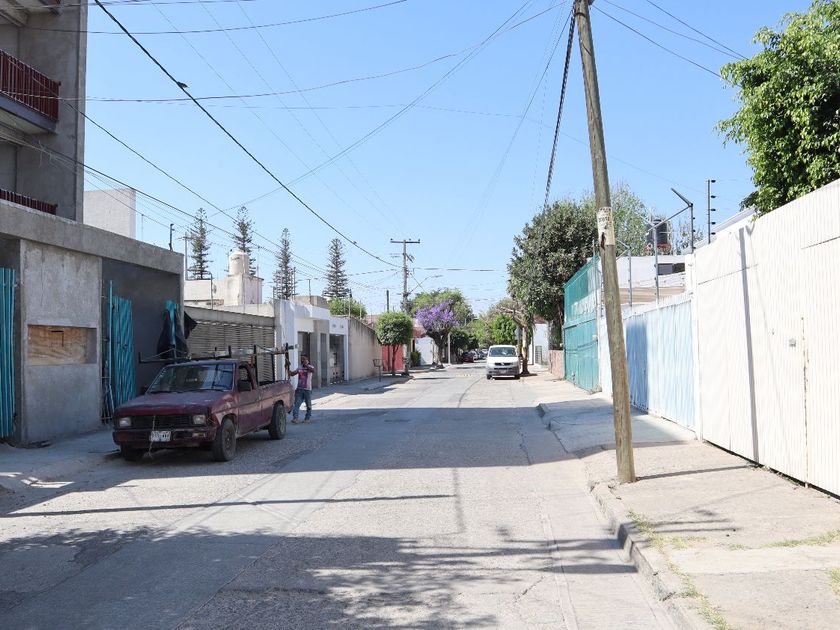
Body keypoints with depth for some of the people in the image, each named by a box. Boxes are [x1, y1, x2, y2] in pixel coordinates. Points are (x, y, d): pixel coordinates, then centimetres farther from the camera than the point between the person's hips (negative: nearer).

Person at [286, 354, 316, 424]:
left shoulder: (310, 367, -1)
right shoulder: (299, 368, 12)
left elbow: (313, 371, -24)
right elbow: (291, 374, 11)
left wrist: (306, 364, -29)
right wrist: (288, 367, -2)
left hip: (307, 389, -3)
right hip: (299, 389, 3)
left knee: (308, 405, 7)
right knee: (297, 404, -9)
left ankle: (308, 418, 20)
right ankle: (295, 418, -14)